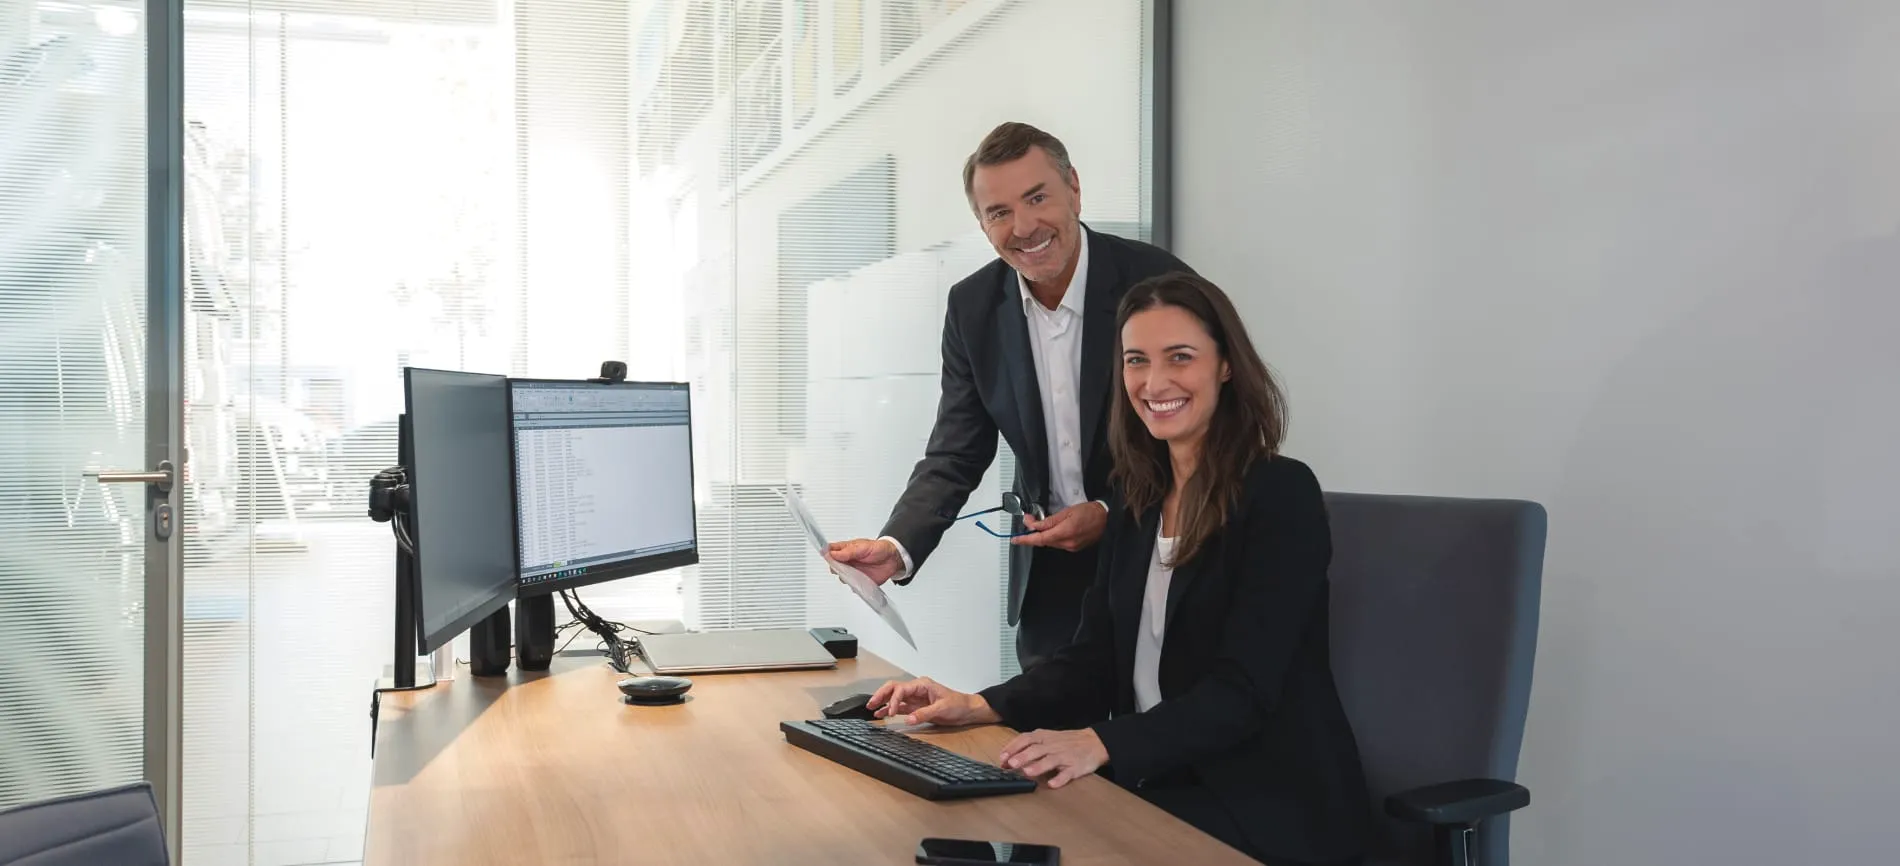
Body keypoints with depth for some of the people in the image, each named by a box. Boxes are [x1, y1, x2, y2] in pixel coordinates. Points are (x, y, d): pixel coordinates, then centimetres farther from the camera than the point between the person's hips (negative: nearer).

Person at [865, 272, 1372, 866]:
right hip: (1154, 783, 6)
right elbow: (1096, 659, 7)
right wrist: (979, 707, -9)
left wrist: (1100, 744, -33)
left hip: (1269, 806, -5)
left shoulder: (1282, 493, -11)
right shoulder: (1136, 500, 9)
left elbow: (1243, 690, -19)